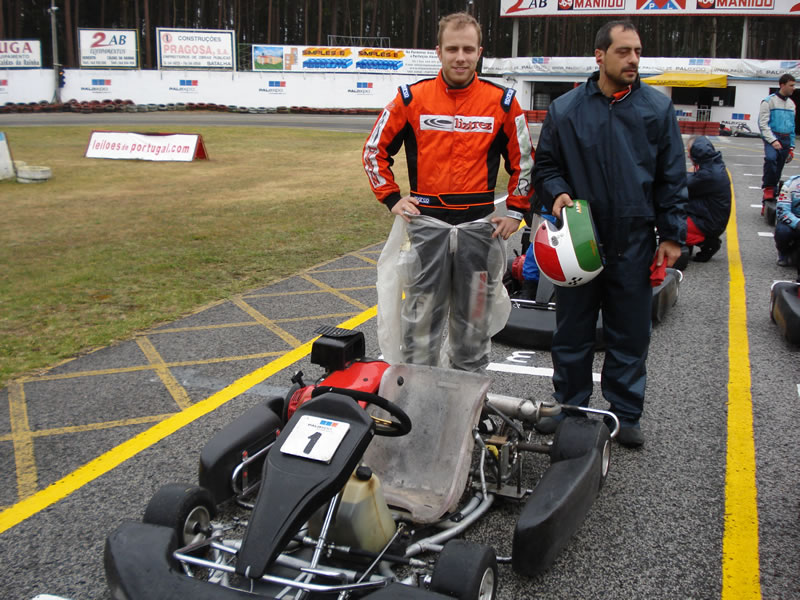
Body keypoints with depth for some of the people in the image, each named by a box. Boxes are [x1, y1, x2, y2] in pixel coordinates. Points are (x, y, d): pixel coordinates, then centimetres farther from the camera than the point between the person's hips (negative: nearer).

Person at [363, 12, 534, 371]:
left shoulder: (502, 102, 1)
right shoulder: (412, 98, 0)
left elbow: (524, 159, 12)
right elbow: (375, 150, 10)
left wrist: (516, 211, 6)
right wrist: (392, 199, 4)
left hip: (480, 227, 1)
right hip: (426, 224, -1)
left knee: (472, 321, 11)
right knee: (420, 319, 4)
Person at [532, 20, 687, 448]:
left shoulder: (658, 108, 3)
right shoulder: (564, 109, 2)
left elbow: (672, 177, 5)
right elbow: (544, 166, 10)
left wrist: (671, 234, 1)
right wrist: (556, 192, -11)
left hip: (634, 243, 0)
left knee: (630, 336, 9)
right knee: (572, 333, 10)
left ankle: (626, 415, 24)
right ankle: (570, 408, 27)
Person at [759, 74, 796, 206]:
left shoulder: (791, 103, 17)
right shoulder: (769, 101, -4)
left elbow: (792, 126, 23)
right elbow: (763, 123, -10)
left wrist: (791, 147, 19)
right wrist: (773, 140, -20)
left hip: (786, 140, 6)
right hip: (772, 137, -6)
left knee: (778, 170, 5)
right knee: (770, 158, -34)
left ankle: (770, 198, 12)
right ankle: (768, 188, -21)